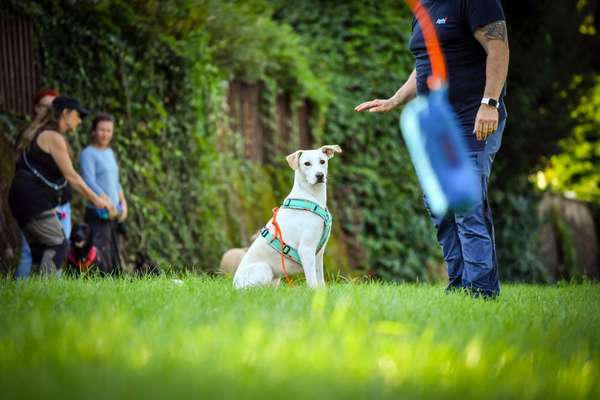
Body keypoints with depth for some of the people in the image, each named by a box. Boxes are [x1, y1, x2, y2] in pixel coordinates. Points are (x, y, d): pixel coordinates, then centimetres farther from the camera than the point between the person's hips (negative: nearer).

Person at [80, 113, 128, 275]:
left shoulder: (110, 153, 17)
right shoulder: (88, 153, -6)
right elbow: (90, 182, -15)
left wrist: (123, 204, 8)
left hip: (113, 214, 8)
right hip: (98, 213, -8)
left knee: (115, 262, 7)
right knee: (101, 258, -16)